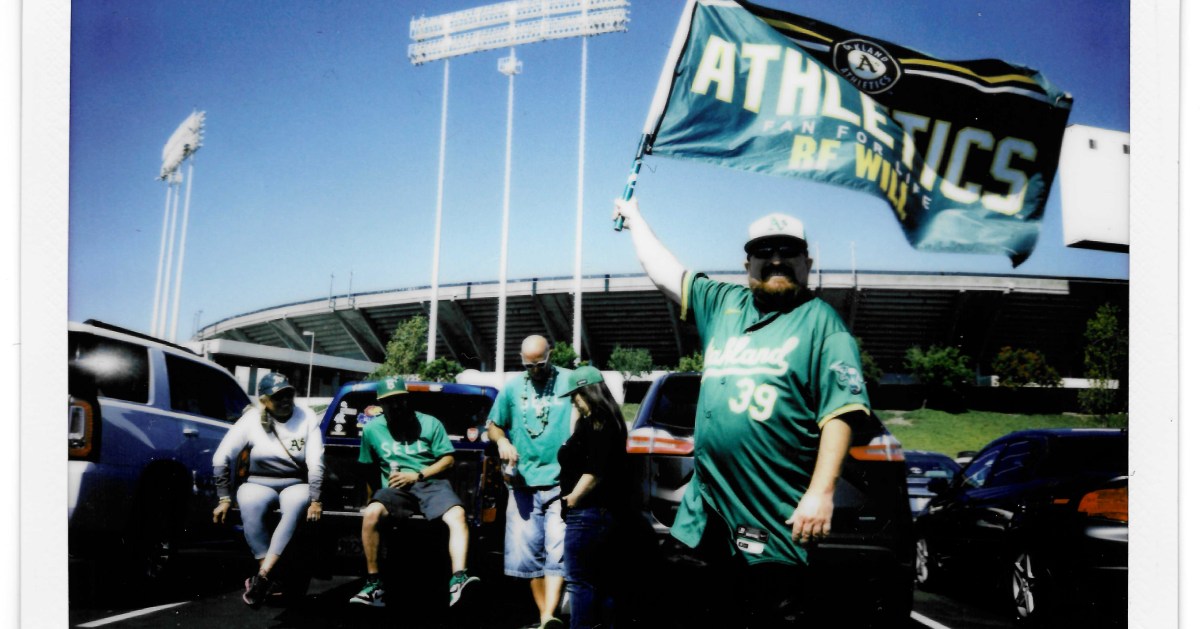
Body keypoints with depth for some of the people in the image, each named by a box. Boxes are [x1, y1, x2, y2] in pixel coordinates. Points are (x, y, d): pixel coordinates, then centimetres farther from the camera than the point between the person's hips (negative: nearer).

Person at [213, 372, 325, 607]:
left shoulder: (306, 418, -5)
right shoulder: (252, 420, -5)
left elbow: (316, 463, -8)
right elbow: (221, 458, -5)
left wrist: (315, 500, -16)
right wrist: (224, 498, -9)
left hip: (296, 485, 0)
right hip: (259, 483, 0)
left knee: (296, 506, -36)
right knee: (250, 506, -35)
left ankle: (262, 576, -37)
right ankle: (268, 578, -32)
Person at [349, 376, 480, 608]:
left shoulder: (429, 423, 9)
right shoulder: (372, 429, 14)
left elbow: (448, 460, 4)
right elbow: (368, 467, 18)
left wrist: (417, 475, -7)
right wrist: (372, 495, 5)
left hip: (430, 484, -1)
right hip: (396, 489, 1)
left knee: (457, 515, -32)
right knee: (371, 513, -32)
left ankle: (458, 580, -46)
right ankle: (373, 584, -25)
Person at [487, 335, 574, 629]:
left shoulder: (570, 382, 1)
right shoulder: (512, 387, 11)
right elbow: (493, 425, 19)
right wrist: (502, 441, -2)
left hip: (560, 483, -3)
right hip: (523, 483, 3)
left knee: (557, 552, -13)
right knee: (528, 554, 3)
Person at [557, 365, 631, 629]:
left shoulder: (596, 423, -16)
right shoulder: (605, 422, 14)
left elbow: (594, 472, -21)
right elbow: (576, 447, 21)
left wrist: (572, 499, -13)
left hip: (587, 512, -11)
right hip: (605, 510, 11)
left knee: (579, 581, -5)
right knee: (600, 580, 15)